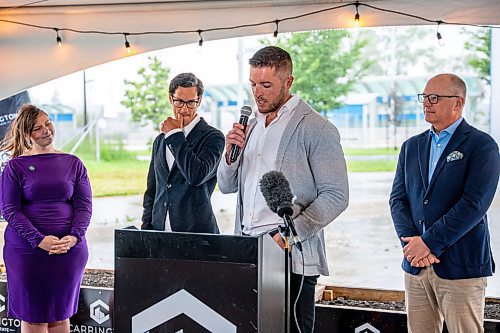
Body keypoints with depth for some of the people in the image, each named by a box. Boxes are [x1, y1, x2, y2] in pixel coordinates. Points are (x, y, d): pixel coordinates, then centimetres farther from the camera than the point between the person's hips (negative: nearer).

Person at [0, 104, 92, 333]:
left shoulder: (73, 163, 8)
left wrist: (74, 237, -14)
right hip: (26, 250, -2)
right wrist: (39, 240, -17)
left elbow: (84, 206, 4)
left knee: (61, 314, 10)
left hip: (70, 248, 2)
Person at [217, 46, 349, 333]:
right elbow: (226, 186, 19)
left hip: (293, 258, -6)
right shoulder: (251, 126, 16)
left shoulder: (317, 129, -6)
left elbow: (336, 196, -10)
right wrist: (230, 153, -1)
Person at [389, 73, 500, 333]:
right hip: (416, 265, 5)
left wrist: (429, 242, -15)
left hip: (461, 266, -5)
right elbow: (398, 199, 7)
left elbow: (474, 204, -14)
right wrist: (411, 242, -9)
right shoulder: (412, 146, 14)